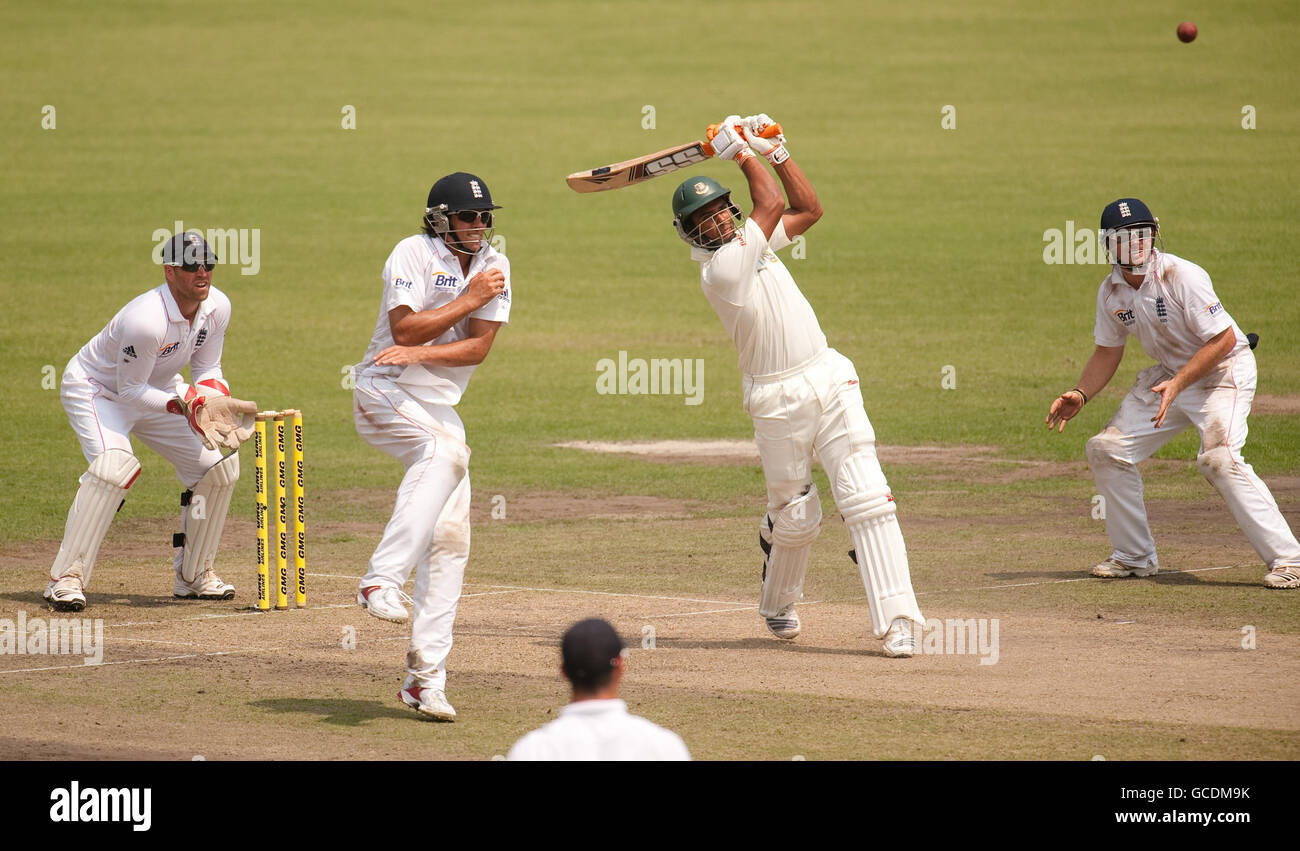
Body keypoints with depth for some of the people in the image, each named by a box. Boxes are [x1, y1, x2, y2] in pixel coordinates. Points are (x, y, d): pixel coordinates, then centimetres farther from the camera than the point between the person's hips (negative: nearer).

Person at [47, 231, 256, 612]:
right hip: (97, 391, -8)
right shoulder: (146, 320, -36)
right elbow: (130, 391, -28)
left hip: (158, 390, 8)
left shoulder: (217, 307, -14)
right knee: (115, 464, -33)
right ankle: (66, 578, -28)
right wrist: (185, 404, -37)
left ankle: (193, 574, 15)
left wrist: (214, 397, -22)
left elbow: (207, 367, -1)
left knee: (218, 463, 0)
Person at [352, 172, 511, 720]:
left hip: (440, 407, 6)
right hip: (384, 393, -6)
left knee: (450, 537, 0)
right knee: (446, 451, -36)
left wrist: (418, 354, -21)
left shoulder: (494, 266, 4)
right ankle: (382, 580, -42)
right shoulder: (413, 254, -10)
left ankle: (425, 676, 3)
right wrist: (471, 299, -17)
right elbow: (406, 329, -20)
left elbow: (479, 346, -6)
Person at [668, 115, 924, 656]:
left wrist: (775, 151, 9)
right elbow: (772, 207, -14)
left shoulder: (753, 242, 12)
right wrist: (743, 153, -2)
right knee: (795, 516, 4)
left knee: (867, 498, -8)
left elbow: (808, 210, 17)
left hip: (829, 378, 6)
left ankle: (896, 618, -14)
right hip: (777, 402, -6)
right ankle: (777, 605, 35)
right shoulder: (718, 268, -13)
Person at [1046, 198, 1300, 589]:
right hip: (1169, 374, 8)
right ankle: (1135, 557, 15)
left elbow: (1224, 339, -25)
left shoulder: (1182, 277, -25)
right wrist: (1080, 395, -5)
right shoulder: (1111, 290, -3)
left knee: (1218, 457, -28)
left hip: (1224, 371, -8)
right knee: (1106, 449, 1)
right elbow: (1108, 352, 10)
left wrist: (1177, 384, -31)